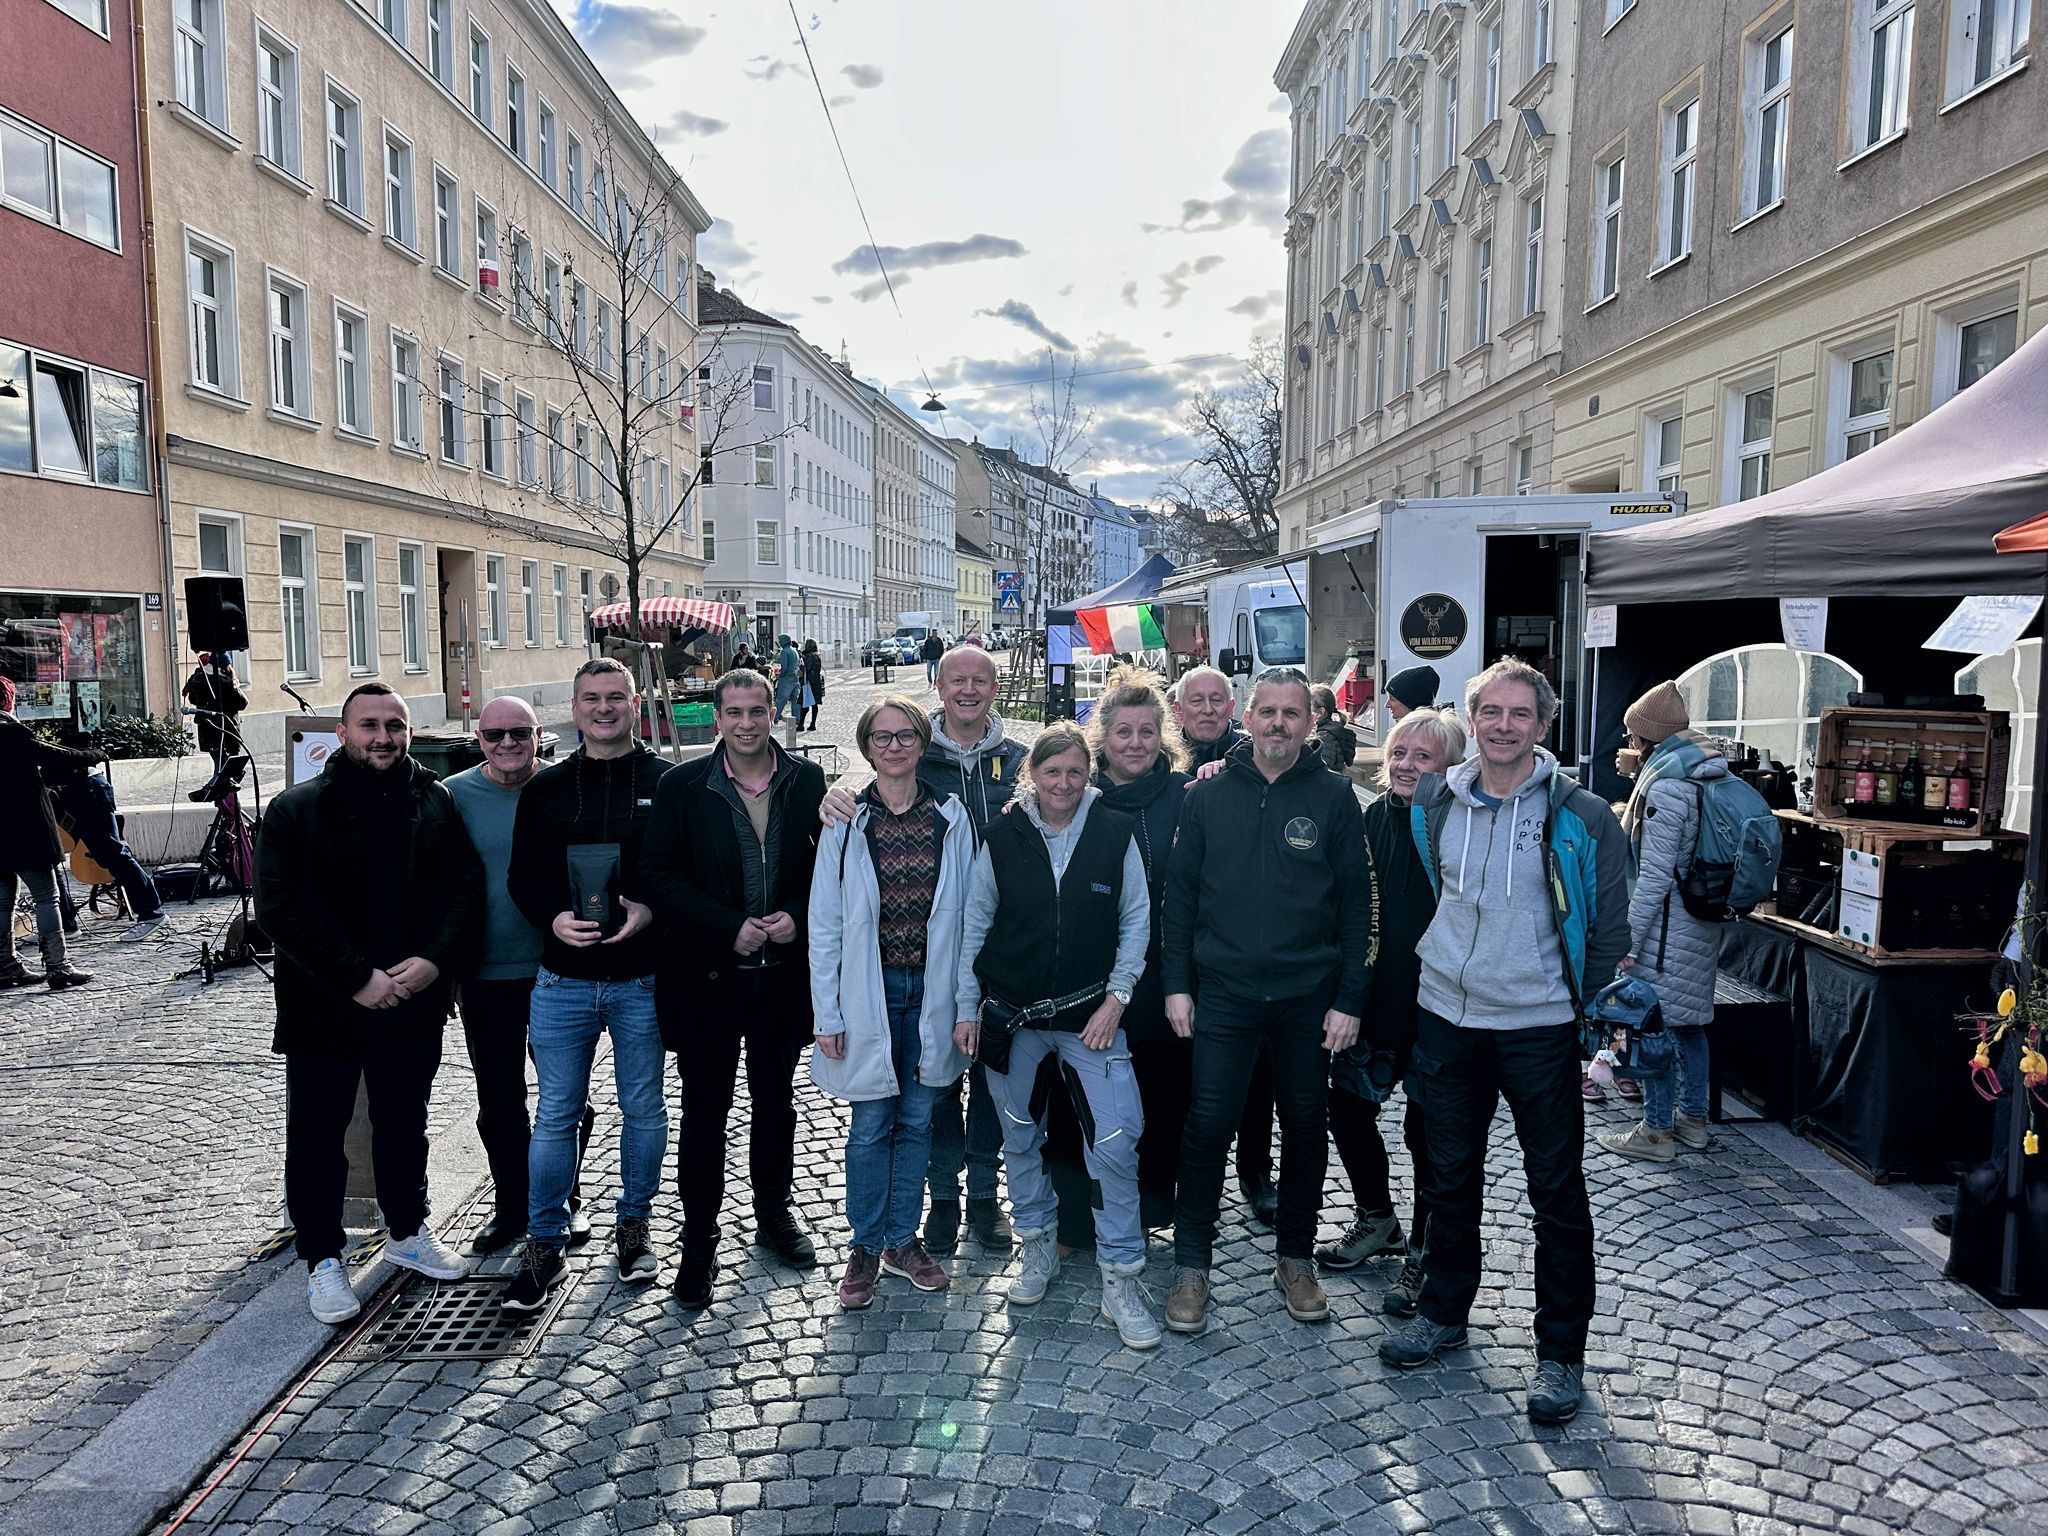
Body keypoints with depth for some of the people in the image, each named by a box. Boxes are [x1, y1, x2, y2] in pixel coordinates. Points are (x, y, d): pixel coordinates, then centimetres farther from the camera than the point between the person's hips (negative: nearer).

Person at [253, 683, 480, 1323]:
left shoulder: (436, 804, 3)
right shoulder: (297, 810, -7)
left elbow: (466, 890, 0)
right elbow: (281, 910, -14)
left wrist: (434, 961, -16)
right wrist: (358, 978, -20)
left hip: (413, 1006, 3)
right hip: (322, 1010, -3)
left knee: (404, 1125, 19)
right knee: (317, 1135, 8)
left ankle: (407, 1232, 37)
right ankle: (322, 1259, 24)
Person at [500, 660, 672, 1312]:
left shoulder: (668, 784, -1)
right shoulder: (545, 788, 6)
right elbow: (521, 877, 7)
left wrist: (650, 910, -18)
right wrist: (553, 918, -12)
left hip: (642, 979, -1)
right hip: (563, 980, 1)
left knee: (643, 1109, 11)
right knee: (555, 1114, 6)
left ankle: (633, 1226, 30)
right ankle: (545, 1246, 19)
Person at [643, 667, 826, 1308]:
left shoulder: (807, 781, 0)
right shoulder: (682, 786, -5)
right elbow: (662, 877, -7)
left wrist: (796, 915, -12)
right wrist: (731, 926, -16)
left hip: (784, 972, 2)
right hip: (707, 976, -2)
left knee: (775, 1102, 17)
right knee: (704, 1112, 7)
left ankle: (773, 1212, 36)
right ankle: (699, 1241, 22)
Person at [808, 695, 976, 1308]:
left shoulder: (951, 818, 1)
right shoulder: (846, 822, -4)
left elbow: (965, 912, 4)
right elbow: (824, 923, -3)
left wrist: (964, 997, 2)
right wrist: (827, 1014, -6)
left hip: (931, 992, 2)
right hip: (870, 991, -2)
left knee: (917, 1121, 12)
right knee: (870, 1125, 5)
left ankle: (903, 1239, 28)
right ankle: (866, 1246, 23)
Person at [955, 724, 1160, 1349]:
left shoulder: (1116, 834, -4)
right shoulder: (1002, 837, -3)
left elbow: (1136, 921, 1)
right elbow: (974, 924, 4)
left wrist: (1114, 999, -5)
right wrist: (967, 1007, 3)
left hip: (1089, 1014, -1)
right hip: (1011, 1015, 2)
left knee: (1116, 1142, -8)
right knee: (1019, 1138, 14)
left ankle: (1120, 1279, 8)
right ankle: (1037, 1245, 37)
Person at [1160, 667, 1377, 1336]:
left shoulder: (1333, 797, -1)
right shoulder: (1209, 796, 2)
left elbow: (1357, 901, 0)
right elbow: (1179, 893, 5)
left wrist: (1350, 998, -4)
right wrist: (1176, 984, -1)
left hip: (1309, 996, 0)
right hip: (1223, 994, 0)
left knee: (1305, 1125, 11)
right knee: (1208, 1124, -1)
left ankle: (1296, 1257, 29)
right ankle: (1191, 1265, 15)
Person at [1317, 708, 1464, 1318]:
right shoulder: (1370, 819, 3)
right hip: (1369, 999, 6)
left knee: (1427, 1130, 6)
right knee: (1347, 1109, 15)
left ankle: (1423, 1254, 25)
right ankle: (1377, 1221, 38)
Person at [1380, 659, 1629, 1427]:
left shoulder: (1580, 816, -8)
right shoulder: (1431, 805, 1)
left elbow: (1607, 932, -3)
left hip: (1539, 1027, -3)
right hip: (1446, 1019, 3)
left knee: (1557, 1191, 6)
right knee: (1450, 1176, 16)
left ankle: (1561, 1351, 22)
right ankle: (1443, 1311, 34)